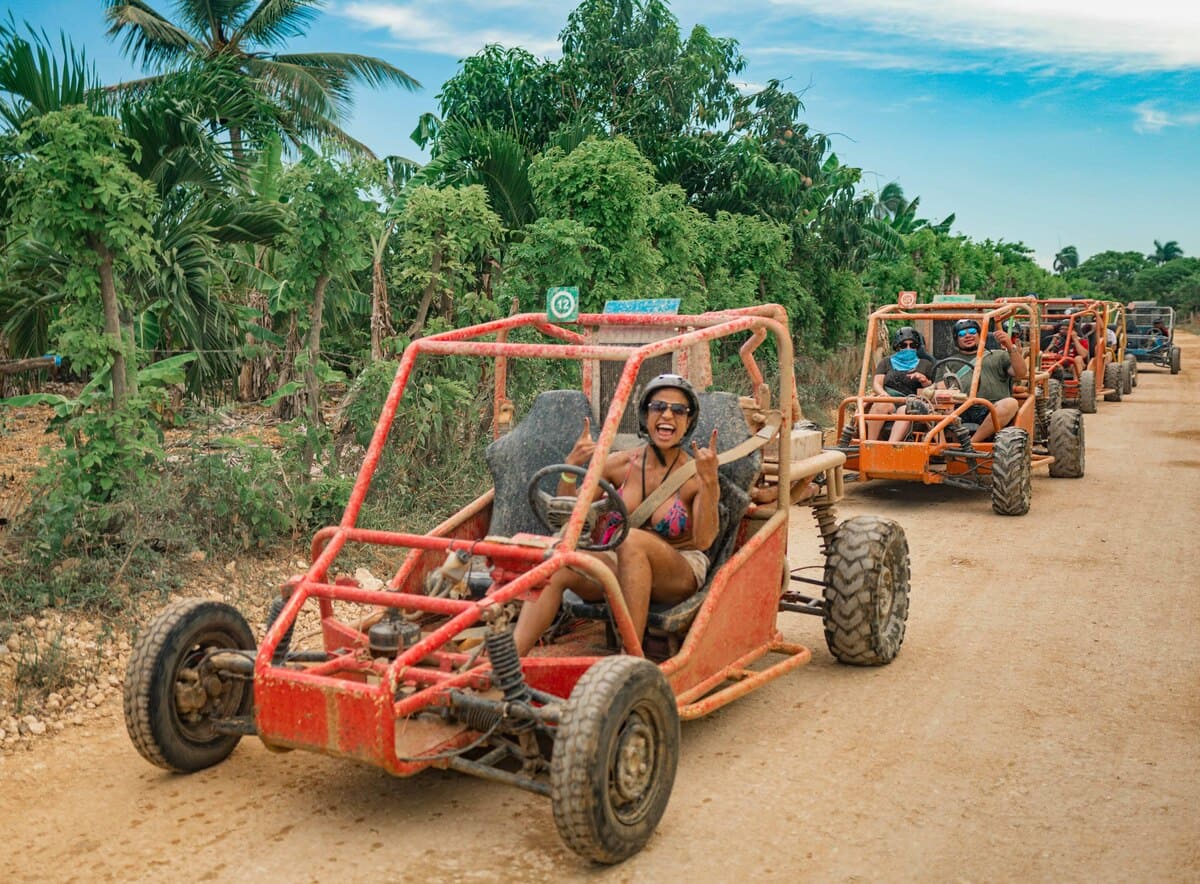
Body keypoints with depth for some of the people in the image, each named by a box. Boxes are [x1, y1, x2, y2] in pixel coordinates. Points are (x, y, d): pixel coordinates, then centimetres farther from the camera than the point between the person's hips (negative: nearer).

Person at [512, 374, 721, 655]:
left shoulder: (696, 474, -4)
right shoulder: (620, 464, 4)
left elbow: (704, 540, -18)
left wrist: (709, 481, -29)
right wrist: (571, 467, -10)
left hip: (679, 576, -3)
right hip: (618, 568, 3)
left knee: (632, 539, -35)